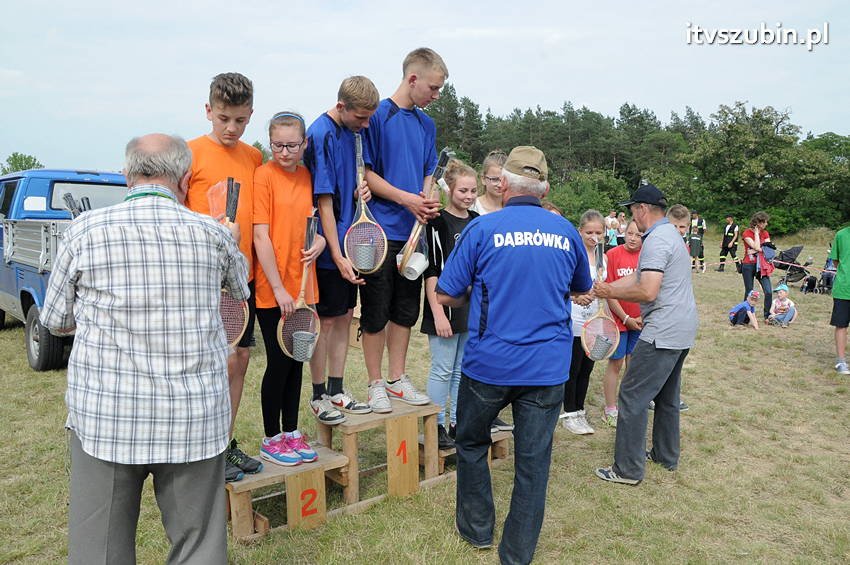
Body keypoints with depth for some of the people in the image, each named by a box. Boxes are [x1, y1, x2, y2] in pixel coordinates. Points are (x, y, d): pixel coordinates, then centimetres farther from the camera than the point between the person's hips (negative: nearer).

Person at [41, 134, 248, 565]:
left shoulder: (84, 231, -4)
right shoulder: (213, 234, -2)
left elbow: (56, 321, 8)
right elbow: (241, 290, 21)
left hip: (103, 416, 0)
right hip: (196, 420, 1)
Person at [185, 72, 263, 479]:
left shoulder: (254, 157, 10)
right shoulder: (191, 153, -5)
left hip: (243, 274, 6)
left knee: (241, 358, 10)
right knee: (225, 360, -5)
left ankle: (226, 442, 25)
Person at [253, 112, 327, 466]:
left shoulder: (306, 175, 8)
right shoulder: (264, 175, -10)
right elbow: (261, 237, -13)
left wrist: (319, 241, -3)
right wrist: (279, 289, -16)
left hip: (302, 286, 6)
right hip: (271, 290, -6)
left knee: (295, 361, 13)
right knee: (279, 363, 3)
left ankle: (291, 432, 28)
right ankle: (271, 439, 20)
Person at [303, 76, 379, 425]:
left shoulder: (349, 131, 9)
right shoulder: (320, 134, -16)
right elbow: (324, 201, -20)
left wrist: (359, 190, -1)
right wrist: (338, 257, -21)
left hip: (348, 243, 8)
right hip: (329, 250, -8)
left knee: (344, 316, 13)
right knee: (326, 321, 2)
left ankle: (336, 391, 24)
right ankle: (319, 397, 17)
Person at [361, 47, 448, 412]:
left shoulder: (426, 124, 13)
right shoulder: (377, 116, -7)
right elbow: (365, 172, -9)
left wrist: (428, 201, -1)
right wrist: (405, 198, -15)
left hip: (413, 231, 6)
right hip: (381, 230, -6)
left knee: (406, 310, 12)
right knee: (376, 312, 3)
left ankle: (397, 379, 26)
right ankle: (375, 384, 17)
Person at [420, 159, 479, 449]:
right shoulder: (437, 222, -9)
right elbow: (430, 271, -13)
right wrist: (438, 314, -17)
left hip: (473, 308, 6)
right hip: (445, 308, -6)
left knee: (463, 370, 13)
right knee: (442, 370, 1)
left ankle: (458, 423, 25)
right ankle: (437, 426, 14)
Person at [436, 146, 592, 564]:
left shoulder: (482, 228, -8)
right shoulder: (566, 232, 3)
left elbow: (446, 296, -3)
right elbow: (581, 289, 20)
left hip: (489, 362, -2)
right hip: (548, 367, 3)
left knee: (471, 443, 21)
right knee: (533, 460, 11)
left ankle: (477, 528, 34)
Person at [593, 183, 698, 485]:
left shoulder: (656, 240, -18)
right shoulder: (671, 234, 16)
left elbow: (647, 291, -26)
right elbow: (638, 277, 17)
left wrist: (611, 293, -12)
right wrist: (602, 287, 13)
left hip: (663, 333, -11)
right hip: (682, 329, 11)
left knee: (632, 397, -4)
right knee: (667, 396, 21)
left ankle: (628, 469, 2)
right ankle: (666, 455, 34)